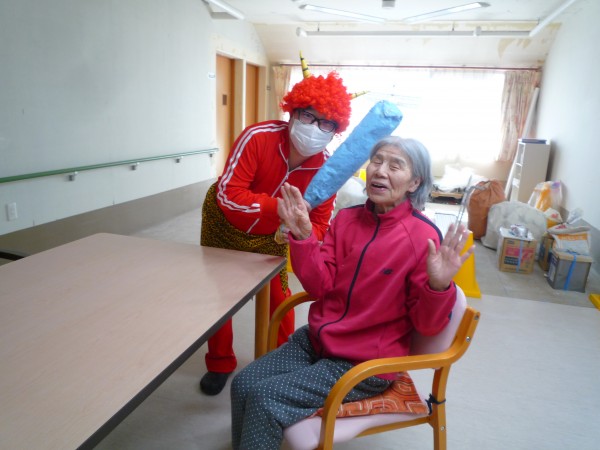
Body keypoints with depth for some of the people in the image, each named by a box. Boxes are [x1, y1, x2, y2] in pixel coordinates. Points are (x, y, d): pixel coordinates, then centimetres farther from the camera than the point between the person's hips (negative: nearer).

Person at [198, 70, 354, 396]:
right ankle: (219, 365, 32)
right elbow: (228, 194, -39)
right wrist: (282, 206, -51)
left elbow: (319, 224, -20)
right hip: (224, 222, -1)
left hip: (270, 234, 2)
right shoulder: (259, 137, -34)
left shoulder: (327, 168, -23)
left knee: (278, 295, 3)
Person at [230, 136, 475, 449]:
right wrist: (303, 236, -15)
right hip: (316, 340, 6)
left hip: (367, 363, -5)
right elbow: (321, 287, -2)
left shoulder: (423, 237, -17)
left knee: (264, 400, -14)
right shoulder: (347, 218, -1)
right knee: (243, 384, -1)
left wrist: (439, 287, -34)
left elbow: (426, 325, -13)